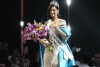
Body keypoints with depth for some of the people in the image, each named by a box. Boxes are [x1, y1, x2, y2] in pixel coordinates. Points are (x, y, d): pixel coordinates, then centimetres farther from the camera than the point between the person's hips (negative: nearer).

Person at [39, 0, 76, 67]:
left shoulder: (62, 22, 1)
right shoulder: (47, 23, 9)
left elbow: (66, 36, -7)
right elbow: (43, 36, 10)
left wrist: (57, 28, -17)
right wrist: (41, 40, -12)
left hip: (59, 50, -3)